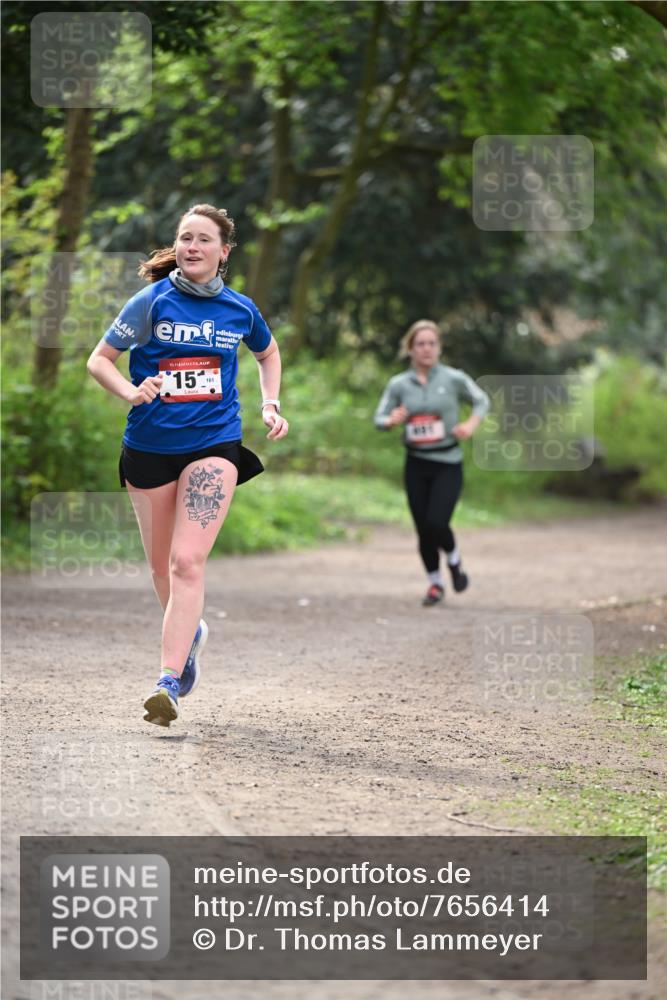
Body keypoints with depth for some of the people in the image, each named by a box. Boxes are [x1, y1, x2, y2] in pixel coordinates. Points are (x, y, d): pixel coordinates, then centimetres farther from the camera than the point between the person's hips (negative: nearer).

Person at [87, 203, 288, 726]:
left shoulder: (240, 309, 3)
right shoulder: (152, 302, -5)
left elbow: (269, 352, 25)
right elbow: (99, 359, -2)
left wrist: (271, 405, 13)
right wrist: (132, 392, -19)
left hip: (213, 445, -1)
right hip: (149, 446, 1)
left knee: (187, 563, -16)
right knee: (162, 566, 14)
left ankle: (169, 682, -20)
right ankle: (190, 631, 45)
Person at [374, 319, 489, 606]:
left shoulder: (453, 379, -4)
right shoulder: (398, 384, 0)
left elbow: (482, 401, 11)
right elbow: (379, 418, 7)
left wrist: (471, 424, -7)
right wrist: (393, 420, -15)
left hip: (448, 464, -2)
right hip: (416, 464, 2)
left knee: (436, 523, -16)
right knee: (423, 529, 5)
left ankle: (454, 559, 16)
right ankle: (435, 584, 25)